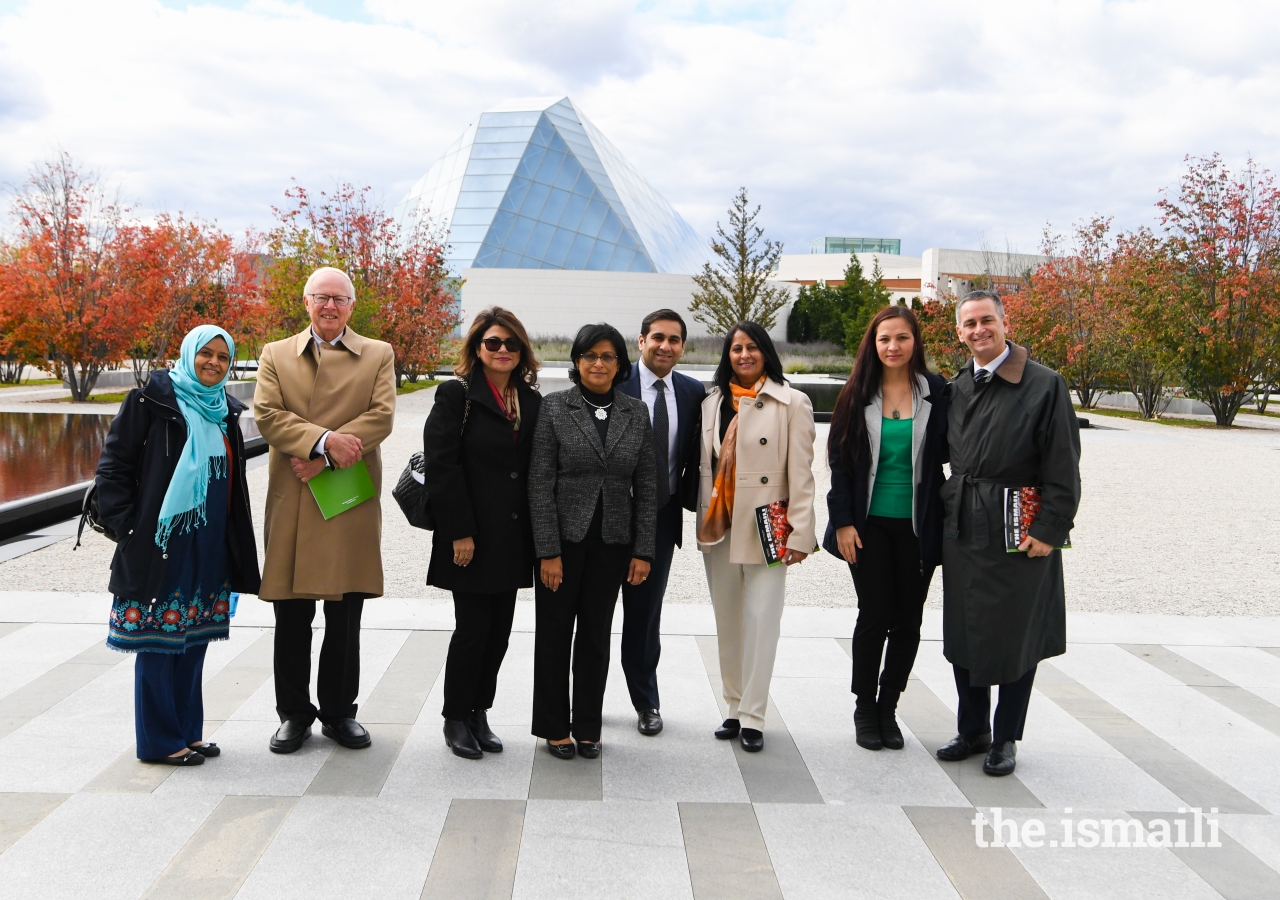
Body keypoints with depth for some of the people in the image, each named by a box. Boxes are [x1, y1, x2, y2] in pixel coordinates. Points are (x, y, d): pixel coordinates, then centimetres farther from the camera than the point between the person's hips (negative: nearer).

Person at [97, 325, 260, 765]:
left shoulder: (225, 410, 12)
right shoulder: (152, 400, -7)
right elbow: (112, 467, -8)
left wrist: (234, 542, 13)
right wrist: (129, 527, -13)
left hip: (210, 547, 7)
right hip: (162, 543, -6)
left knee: (193, 641, 13)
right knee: (158, 643, 2)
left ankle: (188, 731, 24)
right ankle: (159, 740, 12)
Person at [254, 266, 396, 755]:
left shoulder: (378, 355, 9)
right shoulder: (275, 355, 12)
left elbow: (382, 417, -5)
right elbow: (267, 415, -2)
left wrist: (320, 458, -12)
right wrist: (324, 439, -17)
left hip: (351, 499, 0)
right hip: (291, 501, 1)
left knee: (345, 619, 7)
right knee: (291, 618, 6)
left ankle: (339, 712, 21)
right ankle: (294, 713, 20)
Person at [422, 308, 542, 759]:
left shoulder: (531, 401, 12)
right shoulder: (456, 394, -4)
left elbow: (537, 470, 12)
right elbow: (441, 465, -11)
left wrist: (537, 533, 6)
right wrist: (460, 532, -16)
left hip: (513, 538, 5)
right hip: (472, 538, -5)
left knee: (499, 630, 9)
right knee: (473, 627, -1)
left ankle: (479, 713, 24)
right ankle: (455, 718, 16)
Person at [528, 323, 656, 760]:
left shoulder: (637, 413, 4)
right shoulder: (554, 408, -5)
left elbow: (645, 487, 5)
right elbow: (540, 483, -8)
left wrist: (643, 551, 1)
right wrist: (547, 551, -12)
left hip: (611, 542, 2)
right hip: (564, 538, -2)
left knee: (596, 635, 10)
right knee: (554, 633, 8)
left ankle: (587, 726, 24)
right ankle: (554, 726, 23)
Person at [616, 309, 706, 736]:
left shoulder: (693, 393, 3)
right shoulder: (614, 384, -10)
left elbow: (696, 455, 6)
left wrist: (690, 501, -6)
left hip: (661, 516, 3)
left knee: (646, 612, 12)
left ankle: (646, 701, 27)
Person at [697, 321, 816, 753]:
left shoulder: (791, 403, -2)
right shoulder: (712, 403, 11)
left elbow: (800, 474, -6)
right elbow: (704, 467, 12)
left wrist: (799, 533, -11)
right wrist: (703, 520, 7)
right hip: (718, 527, 5)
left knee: (761, 621, -5)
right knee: (727, 621, 11)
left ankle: (752, 717, 5)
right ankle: (734, 707, 23)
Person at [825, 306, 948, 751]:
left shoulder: (937, 392, 0)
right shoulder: (857, 395, 1)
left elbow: (948, 455, 2)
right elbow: (838, 461, 1)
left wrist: (945, 519, -7)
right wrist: (843, 522, -5)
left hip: (918, 526, 1)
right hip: (869, 524, -1)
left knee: (908, 620, 6)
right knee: (874, 616, 1)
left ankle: (888, 709, 22)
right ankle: (865, 710, 19)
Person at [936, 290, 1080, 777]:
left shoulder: (1045, 385, -8)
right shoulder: (956, 388, 8)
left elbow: (1064, 471, -9)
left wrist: (1049, 531, -13)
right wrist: (948, 514, 8)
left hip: (1020, 534, -5)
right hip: (962, 531, 5)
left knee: (1015, 637, 6)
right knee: (962, 634, 12)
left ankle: (1006, 738, 23)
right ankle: (972, 730, 29)